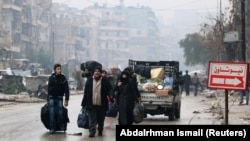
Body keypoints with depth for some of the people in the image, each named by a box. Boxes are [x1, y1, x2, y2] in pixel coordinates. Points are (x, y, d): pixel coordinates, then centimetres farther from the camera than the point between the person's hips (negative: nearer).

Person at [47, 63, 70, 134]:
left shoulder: (63, 78, -2)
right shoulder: (51, 78, 3)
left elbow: (66, 90, -4)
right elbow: (49, 88, 11)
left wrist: (66, 100, -10)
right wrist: (48, 99, 11)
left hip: (59, 98, -1)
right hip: (51, 98, 1)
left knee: (60, 112, -4)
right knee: (52, 113, -4)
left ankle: (61, 125, 19)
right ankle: (52, 128, 1)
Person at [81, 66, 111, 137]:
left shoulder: (105, 81, -1)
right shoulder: (89, 80, 3)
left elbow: (107, 93, 1)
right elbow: (86, 93, 4)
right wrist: (84, 103, 2)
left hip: (101, 105, 0)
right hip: (91, 105, 0)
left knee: (101, 120, 13)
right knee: (92, 120, -3)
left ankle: (100, 131, 29)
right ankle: (92, 132, -3)